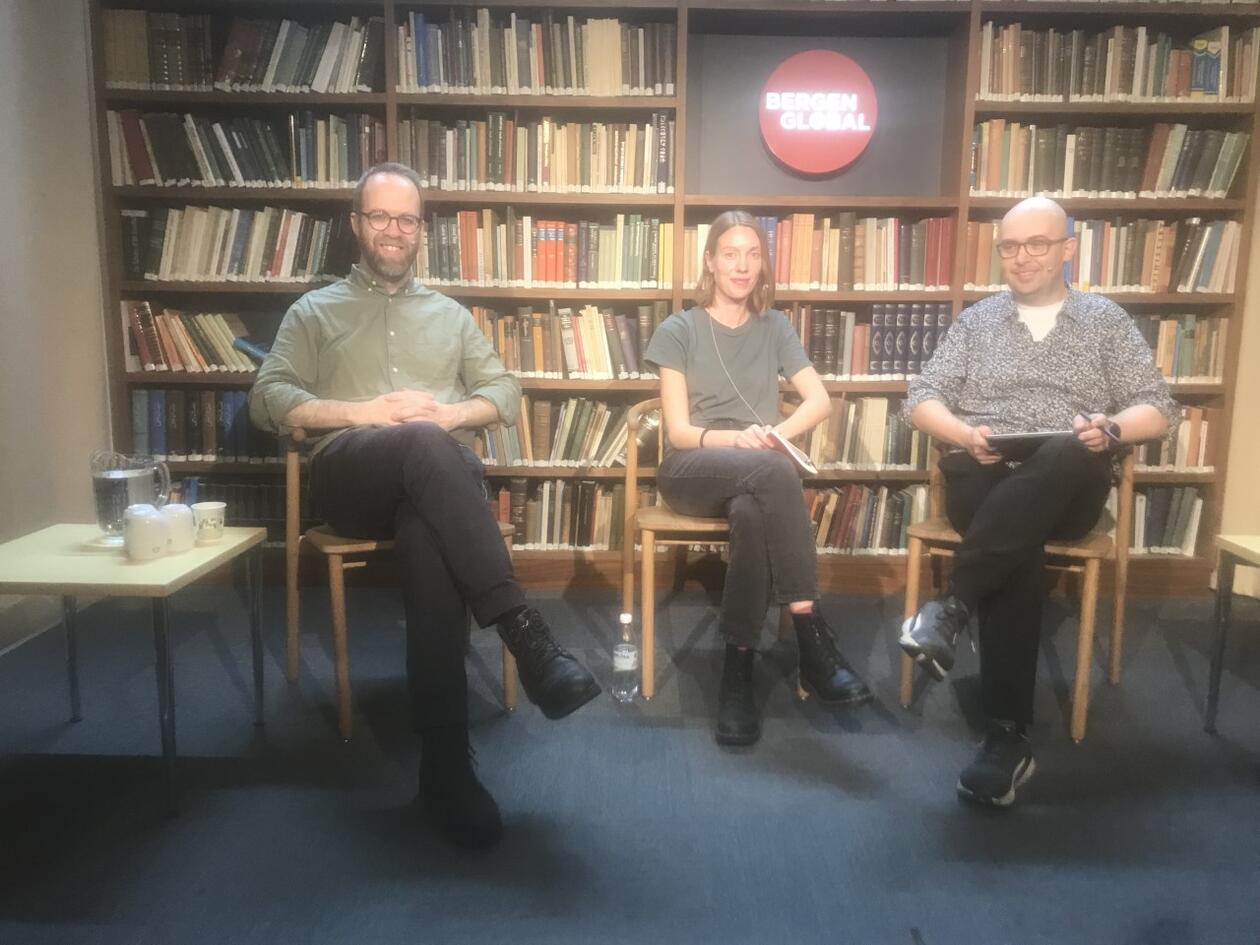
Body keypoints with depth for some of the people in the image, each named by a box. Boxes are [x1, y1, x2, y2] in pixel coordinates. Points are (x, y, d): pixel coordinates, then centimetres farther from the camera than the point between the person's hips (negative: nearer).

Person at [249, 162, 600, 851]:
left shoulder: (450, 314, 29)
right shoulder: (314, 311, 22)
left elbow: (506, 394, 21)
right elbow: (268, 400, 9)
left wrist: (450, 412, -2)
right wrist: (366, 412, -7)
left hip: (442, 479, 1)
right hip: (351, 475, -1)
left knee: (427, 537, -38)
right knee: (423, 446, -38)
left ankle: (446, 763, -40)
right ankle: (525, 634, -45)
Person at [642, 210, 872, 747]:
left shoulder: (774, 327, 18)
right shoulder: (678, 331, 7)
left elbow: (820, 401, 7)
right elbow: (679, 431, -2)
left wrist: (774, 433, -13)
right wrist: (735, 438, -21)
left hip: (757, 475, 2)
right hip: (693, 471, -2)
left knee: (751, 513, -38)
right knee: (774, 472, -37)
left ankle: (738, 673, -33)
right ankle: (813, 641, -36)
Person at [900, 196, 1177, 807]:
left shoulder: (1106, 320, 17)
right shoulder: (976, 320, 18)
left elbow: (1158, 408, 12)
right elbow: (922, 399, 11)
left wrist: (1112, 428, -12)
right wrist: (966, 435, -11)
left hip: (1067, 488, 0)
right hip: (982, 480, 0)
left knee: (1064, 457, -38)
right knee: (1019, 552, -35)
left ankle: (952, 604, -39)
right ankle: (1008, 736, -35)